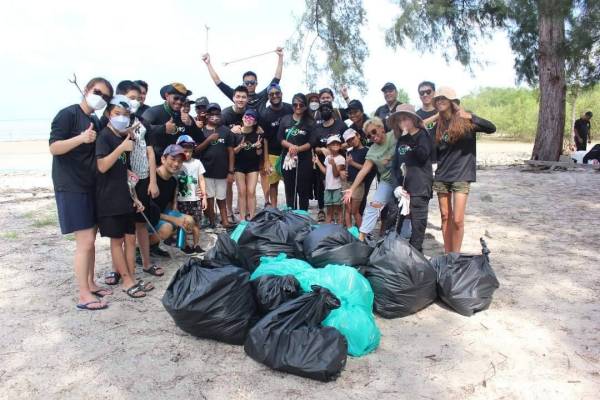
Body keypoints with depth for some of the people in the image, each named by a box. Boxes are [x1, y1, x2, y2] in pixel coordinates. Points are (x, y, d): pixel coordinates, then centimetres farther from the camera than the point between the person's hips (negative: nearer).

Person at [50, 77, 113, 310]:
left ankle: (90, 284, 24)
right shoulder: (68, 114, -10)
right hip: (71, 187, -8)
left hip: (90, 186, 8)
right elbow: (53, 147, -16)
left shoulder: (95, 121, 13)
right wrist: (80, 138, -32)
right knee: (85, 241, -8)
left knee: (90, 238, 12)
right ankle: (83, 296, 0)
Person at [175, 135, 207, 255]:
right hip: (182, 200, -2)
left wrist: (204, 196, 0)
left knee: (196, 223, 5)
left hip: (196, 199, 2)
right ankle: (185, 245, 14)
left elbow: (201, 180, 7)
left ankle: (196, 245, 15)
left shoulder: (197, 162, 5)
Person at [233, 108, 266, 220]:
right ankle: (243, 219, 7)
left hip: (253, 166, 0)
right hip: (239, 166, 0)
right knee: (242, 192, 1)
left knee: (251, 192, -2)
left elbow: (259, 154, -1)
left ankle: (251, 218, 6)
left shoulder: (258, 134, -6)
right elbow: (232, 151, -4)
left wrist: (258, 147, -21)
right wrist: (240, 147, -22)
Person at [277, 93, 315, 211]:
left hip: (304, 160, -2)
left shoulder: (310, 122, 2)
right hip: (287, 158, 2)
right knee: (289, 190, 6)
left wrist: (298, 149, -18)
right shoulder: (285, 119, 9)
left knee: (303, 190, 0)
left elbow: (311, 142, -4)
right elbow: (280, 138, 4)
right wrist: (291, 145, -14)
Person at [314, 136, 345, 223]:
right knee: (329, 210, 12)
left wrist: (333, 164, -31)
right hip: (328, 187, 6)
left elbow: (336, 174, -15)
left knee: (338, 209, -1)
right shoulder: (327, 158, 10)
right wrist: (318, 162, 14)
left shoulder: (341, 158, -9)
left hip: (337, 187, -6)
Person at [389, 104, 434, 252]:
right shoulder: (400, 140, 16)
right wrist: (397, 185, -1)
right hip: (403, 187, 5)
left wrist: (409, 139, -14)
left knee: (418, 222, -4)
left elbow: (423, 156, -14)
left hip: (420, 188, -5)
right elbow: (395, 165, 12)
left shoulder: (422, 135, 1)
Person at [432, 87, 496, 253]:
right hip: (441, 175, 4)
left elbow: (491, 128, -15)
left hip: (461, 175, -4)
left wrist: (470, 117, -27)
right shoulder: (438, 125, 8)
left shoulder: (465, 121, -4)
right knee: (445, 217, 9)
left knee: (457, 220, -7)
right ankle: (447, 255, 19)